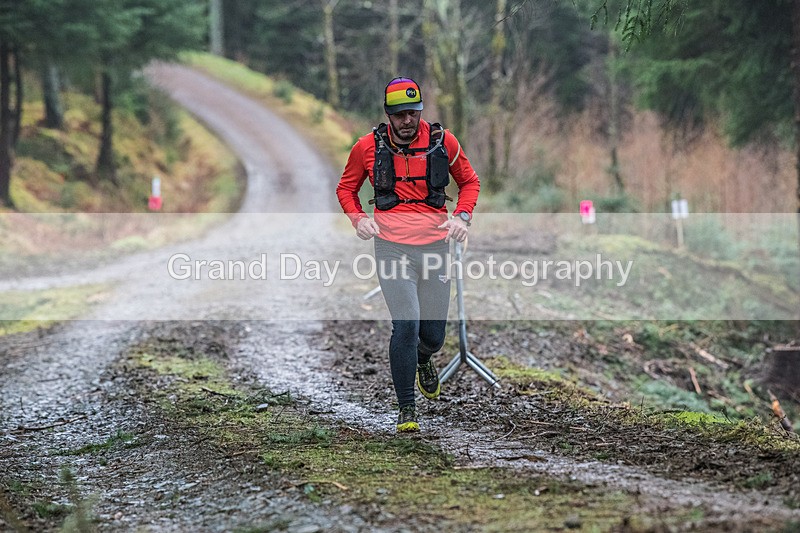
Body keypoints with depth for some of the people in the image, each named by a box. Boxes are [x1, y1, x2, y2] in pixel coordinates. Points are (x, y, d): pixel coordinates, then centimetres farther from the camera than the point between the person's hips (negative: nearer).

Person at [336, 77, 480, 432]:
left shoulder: (443, 142, 0)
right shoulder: (368, 147, -2)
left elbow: (469, 181, 15)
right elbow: (346, 188, 14)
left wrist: (462, 216, -2)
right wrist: (357, 217, -4)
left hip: (435, 246, 2)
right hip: (392, 248, -2)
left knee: (433, 334, 8)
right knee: (406, 326, -14)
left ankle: (423, 360, 47)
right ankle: (406, 409, 0)